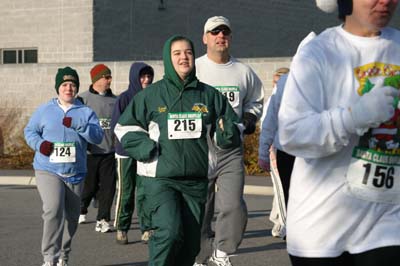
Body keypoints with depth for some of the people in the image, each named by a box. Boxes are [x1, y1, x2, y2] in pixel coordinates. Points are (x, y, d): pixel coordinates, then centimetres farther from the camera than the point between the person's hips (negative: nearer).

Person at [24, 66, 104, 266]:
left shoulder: (86, 112, 5)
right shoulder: (44, 110, 5)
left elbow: (97, 136, -7)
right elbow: (29, 130, 13)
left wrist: (77, 125, -22)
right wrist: (39, 144, -8)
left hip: (75, 172, 3)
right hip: (48, 170, -2)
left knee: (71, 217, 10)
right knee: (53, 210, -22)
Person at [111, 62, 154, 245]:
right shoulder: (124, 98, -3)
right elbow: (116, 126, -7)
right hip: (127, 152, -3)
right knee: (125, 191, 0)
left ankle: (147, 229, 9)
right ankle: (121, 229, 10)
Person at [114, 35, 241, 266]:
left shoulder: (209, 95, 9)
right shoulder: (151, 95, 2)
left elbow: (233, 125, 17)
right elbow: (125, 128, 10)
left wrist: (228, 133, -7)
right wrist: (145, 147, -8)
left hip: (196, 182, 4)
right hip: (159, 180, -3)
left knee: (190, 243, 7)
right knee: (169, 233, -22)